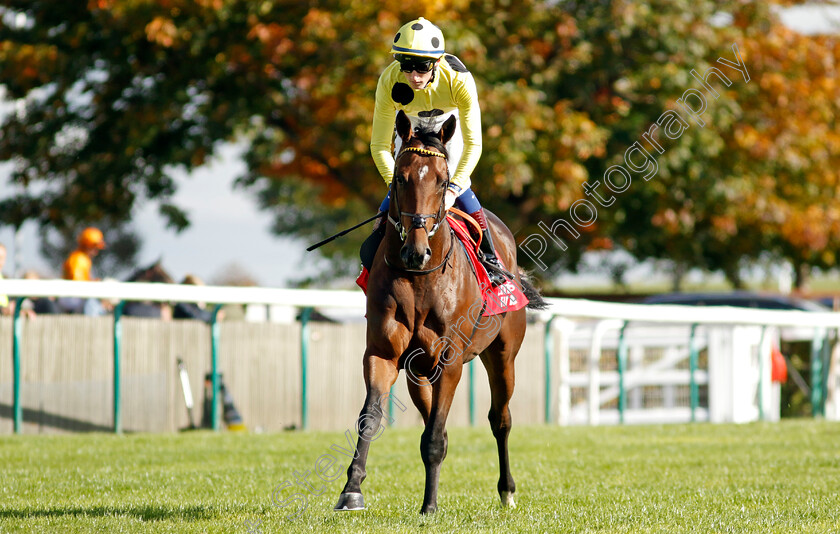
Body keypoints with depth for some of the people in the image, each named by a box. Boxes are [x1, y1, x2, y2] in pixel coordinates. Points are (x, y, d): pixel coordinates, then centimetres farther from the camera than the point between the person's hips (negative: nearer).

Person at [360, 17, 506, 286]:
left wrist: (453, 189, -44)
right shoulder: (389, 82, -36)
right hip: (411, 126, 1)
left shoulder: (459, 81, -41)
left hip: (451, 123, -1)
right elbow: (380, 145, -28)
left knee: (456, 184, -15)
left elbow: (473, 144, -35)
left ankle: (490, 257, 1)